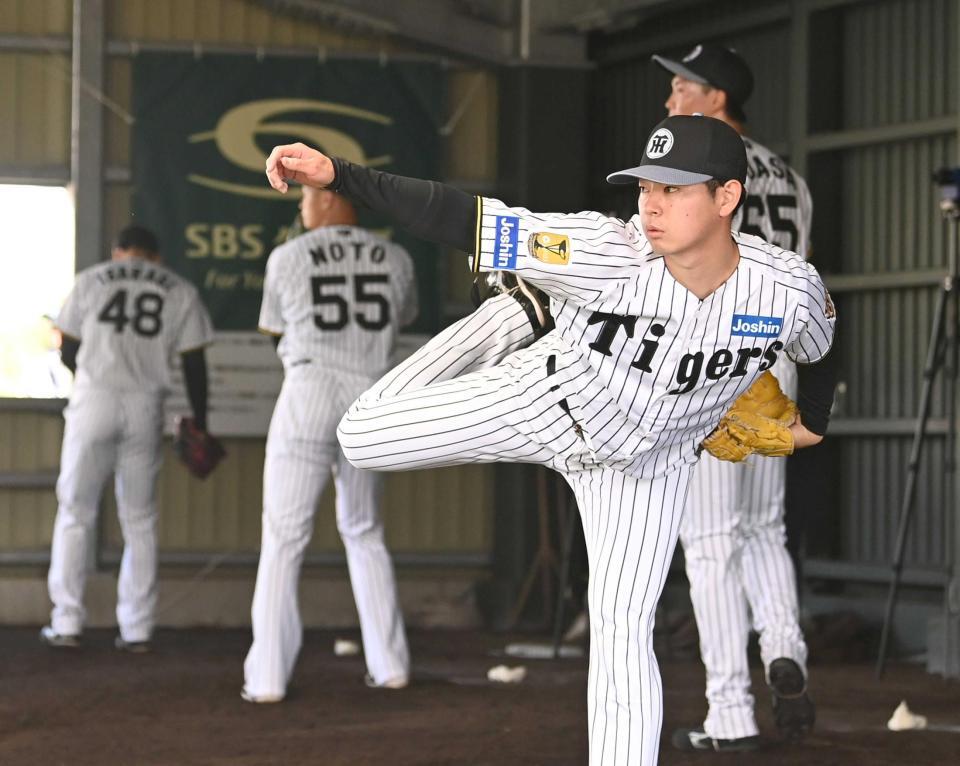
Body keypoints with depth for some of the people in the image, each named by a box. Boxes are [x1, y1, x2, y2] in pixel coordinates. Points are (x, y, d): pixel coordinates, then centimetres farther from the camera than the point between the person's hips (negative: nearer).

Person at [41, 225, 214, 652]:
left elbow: (68, 352, 9)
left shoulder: (91, 280, 7)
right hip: (146, 408, 1)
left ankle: (66, 624, 4)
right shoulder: (181, 292, 9)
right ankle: (137, 630, 8)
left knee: (74, 512, 7)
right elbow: (194, 363, 6)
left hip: (94, 399, -1)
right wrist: (199, 421, 16)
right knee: (139, 520, 10)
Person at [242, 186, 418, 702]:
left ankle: (267, 676, -7)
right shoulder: (394, 260, 7)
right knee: (365, 533, 19)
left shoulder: (289, 258, 0)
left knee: (283, 537, -1)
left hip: (309, 394, -3)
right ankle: (390, 664, 17)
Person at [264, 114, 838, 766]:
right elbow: (469, 220, -40)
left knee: (624, 628, -8)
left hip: (646, 463, 0)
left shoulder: (790, 291, -26)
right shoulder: (605, 257, -35)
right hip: (543, 401, 0)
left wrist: (813, 422, 15)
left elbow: (822, 345, -1)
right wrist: (338, 175, -49)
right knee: (362, 439, -4)